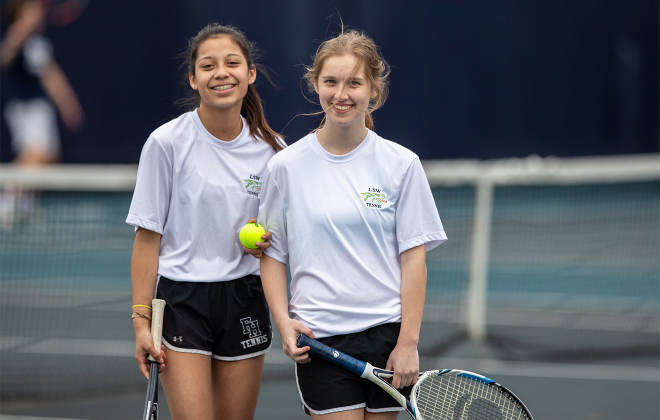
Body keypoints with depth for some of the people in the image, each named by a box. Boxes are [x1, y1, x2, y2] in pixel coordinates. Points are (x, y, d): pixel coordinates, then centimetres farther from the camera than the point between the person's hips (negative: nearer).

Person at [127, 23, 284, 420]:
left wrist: (267, 242, -8)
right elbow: (148, 238, -6)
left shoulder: (270, 149, 3)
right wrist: (142, 320, -10)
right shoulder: (167, 143, -8)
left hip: (244, 301, 4)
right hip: (181, 298, -4)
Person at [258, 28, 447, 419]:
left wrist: (408, 342, -5)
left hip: (387, 337, 1)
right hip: (319, 339, -1)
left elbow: (413, 258, 0)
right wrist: (284, 323, -6)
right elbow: (273, 255, 7)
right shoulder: (286, 166, 2)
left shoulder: (401, 164, 1)